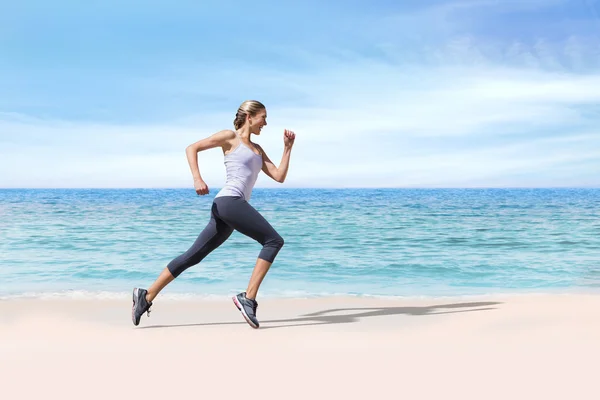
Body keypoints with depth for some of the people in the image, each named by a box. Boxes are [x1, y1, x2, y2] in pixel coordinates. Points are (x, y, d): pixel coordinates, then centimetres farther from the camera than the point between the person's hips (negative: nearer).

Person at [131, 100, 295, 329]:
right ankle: (248, 298, -18)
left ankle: (146, 296, 8)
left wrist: (288, 148, 15)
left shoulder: (257, 150, 27)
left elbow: (279, 177, 21)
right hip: (229, 201, -8)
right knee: (274, 240, -14)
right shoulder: (230, 137, 5)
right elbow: (191, 148, 1)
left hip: (231, 206, 8)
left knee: (193, 256, 5)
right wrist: (197, 178, -14)